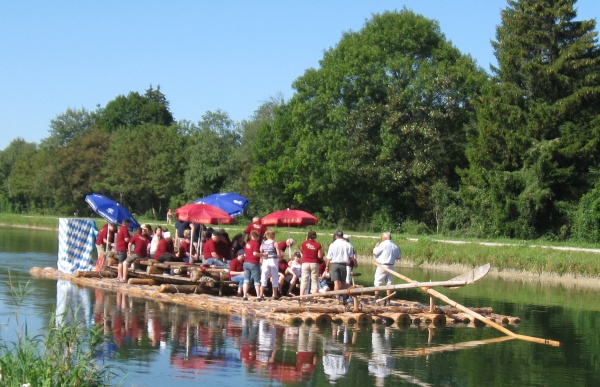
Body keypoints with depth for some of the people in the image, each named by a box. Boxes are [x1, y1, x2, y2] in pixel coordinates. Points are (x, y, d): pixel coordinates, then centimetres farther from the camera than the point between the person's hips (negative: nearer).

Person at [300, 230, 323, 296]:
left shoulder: (304, 243, -3)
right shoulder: (318, 244, -6)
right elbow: (320, 256, -8)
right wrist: (323, 253, 15)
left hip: (305, 263, 1)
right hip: (314, 263, 0)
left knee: (303, 280, 5)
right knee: (314, 281, 5)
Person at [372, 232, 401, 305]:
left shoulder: (383, 244, -11)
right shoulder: (395, 246, 9)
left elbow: (374, 252, -11)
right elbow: (398, 257, 17)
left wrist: (376, 246, 6)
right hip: (391, 266, 6)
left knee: (377, 283, 1)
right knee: (389, 283, 8)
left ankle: (376, 300, -3)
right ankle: (388, 301, 7)